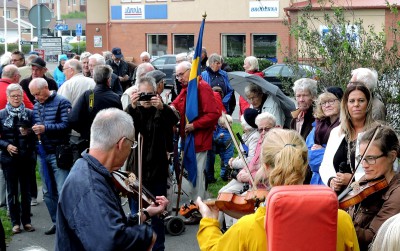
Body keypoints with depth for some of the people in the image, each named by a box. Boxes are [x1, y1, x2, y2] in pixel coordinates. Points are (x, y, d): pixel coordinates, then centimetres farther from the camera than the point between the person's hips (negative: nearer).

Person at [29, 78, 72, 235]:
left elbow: (66, 125, -17)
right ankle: (57, 222, 23)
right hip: (42, 153, 7)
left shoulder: (61, 102, -8)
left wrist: (45, 128, -22)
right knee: (48, 192, 12)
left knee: (63, 191, -7)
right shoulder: (36, 106, 14)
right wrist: (31, 130, -2)